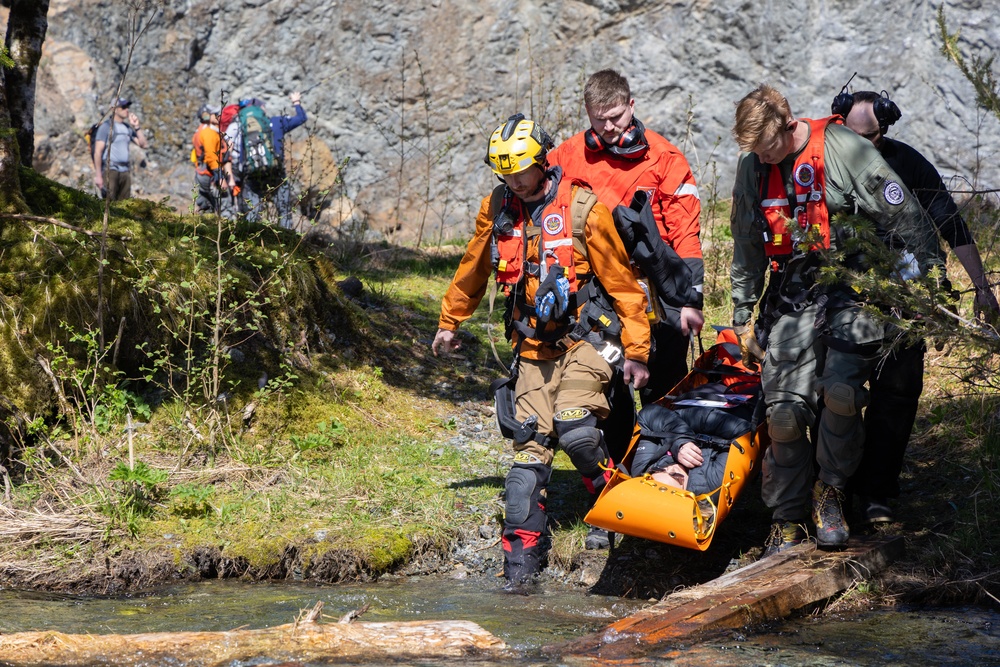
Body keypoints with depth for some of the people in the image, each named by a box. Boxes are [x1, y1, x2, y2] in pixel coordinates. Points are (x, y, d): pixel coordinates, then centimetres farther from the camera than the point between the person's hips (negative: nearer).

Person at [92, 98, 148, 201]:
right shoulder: (106, 126, -2)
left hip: (125, 172, 6)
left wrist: (136, 126, 2)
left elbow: (144, 144, 11)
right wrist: (98, 175, -14)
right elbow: (98, 152, -7)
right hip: (110, 170, -6)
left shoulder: (128, 128, 16)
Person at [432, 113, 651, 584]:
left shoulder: (583, 210, -11)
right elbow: (472, 271, 21)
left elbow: (622, 281, -7)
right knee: (530, 446, -3)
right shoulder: (497, 211, 4)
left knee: (573, 427, -24)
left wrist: (636, 350, -8)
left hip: (586, 338, -4)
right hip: (533, 347, 4)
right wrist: (449, 321, 30)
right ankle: (521, 556, -1)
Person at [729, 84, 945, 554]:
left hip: (851, 286, -4)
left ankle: (830, 492, 1)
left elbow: (903, 216, -4)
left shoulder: (843, 149, -9)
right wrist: (743, 317, 21)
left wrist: (930, 274, -4)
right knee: (785, 409, -9)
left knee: (841, 391, -24)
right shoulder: (752, 165, 8)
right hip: (791, 295, 4)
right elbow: (746, 247, 19)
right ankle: (786, 520, 7)